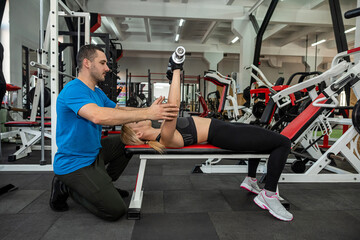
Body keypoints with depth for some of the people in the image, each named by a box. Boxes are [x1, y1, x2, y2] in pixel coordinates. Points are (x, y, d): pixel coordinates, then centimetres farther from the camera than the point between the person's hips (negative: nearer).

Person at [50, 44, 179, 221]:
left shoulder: (98, 93, 11)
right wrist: (147, 114, -40)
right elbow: (98, 116, -39)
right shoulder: (73, 90, -22)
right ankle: (67, 188, 5)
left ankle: (103, 185, 18)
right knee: (115, 210, -13)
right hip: (74, 164, -9)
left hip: (93, 152, 10)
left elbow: (118, 110, 7)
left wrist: (149, 110, -10)